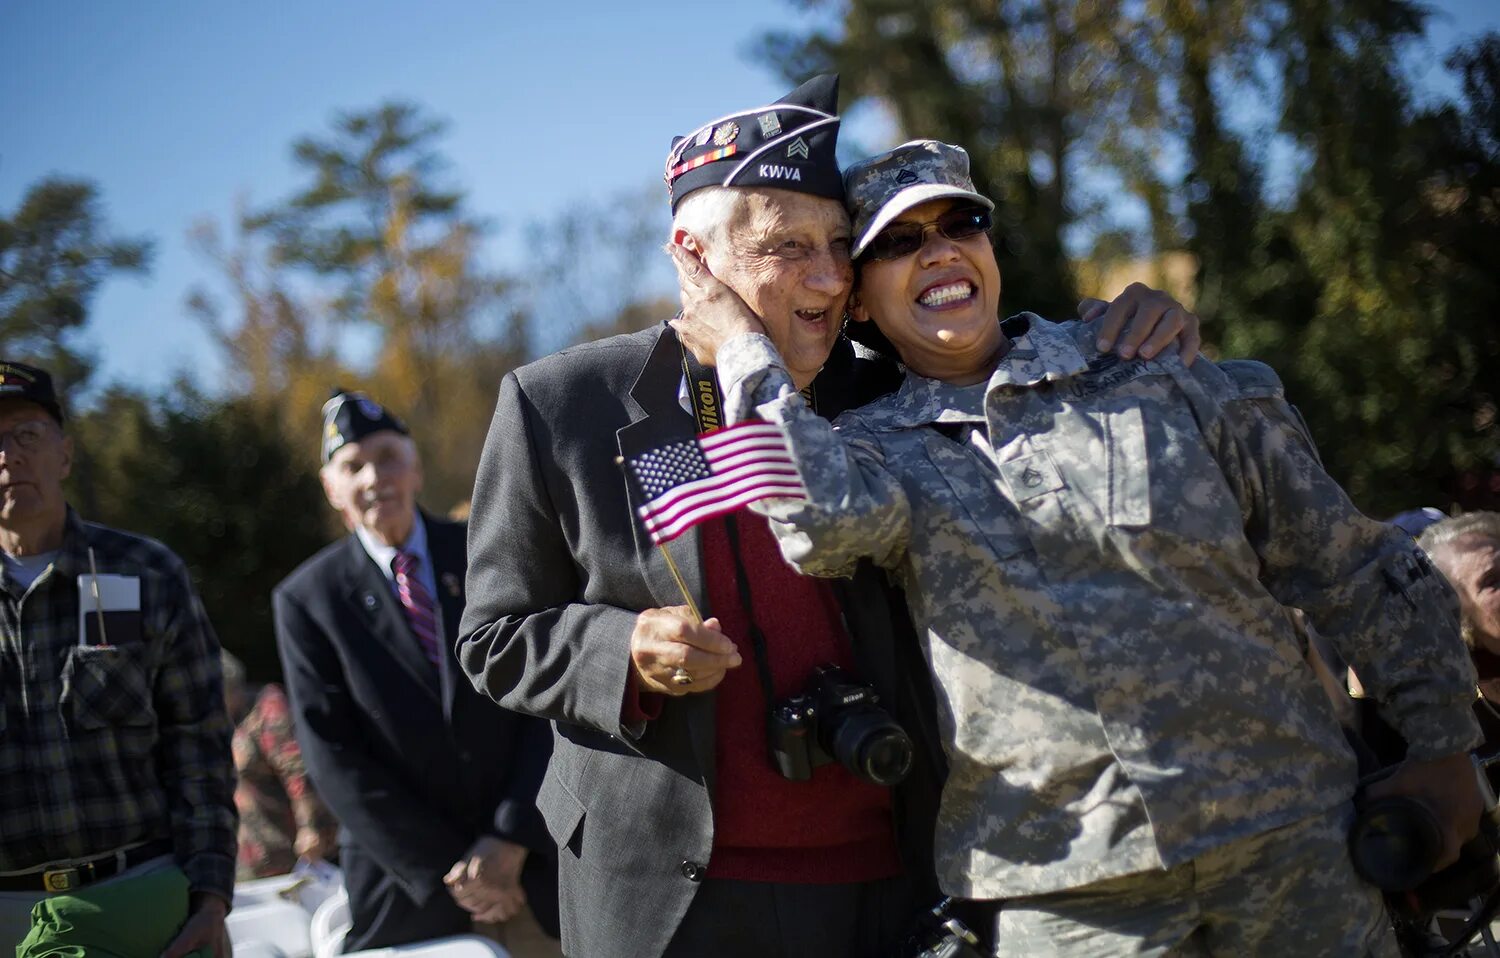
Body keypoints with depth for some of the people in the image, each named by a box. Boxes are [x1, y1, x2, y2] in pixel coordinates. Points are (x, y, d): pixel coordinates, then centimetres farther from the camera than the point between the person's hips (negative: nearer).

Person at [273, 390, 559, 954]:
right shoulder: (307, 601, -2)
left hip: (530, 856, 1)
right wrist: (446, 871, -10)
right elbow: (333, 760, -6)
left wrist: (512, 840, -10)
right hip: (408, 884, -1)